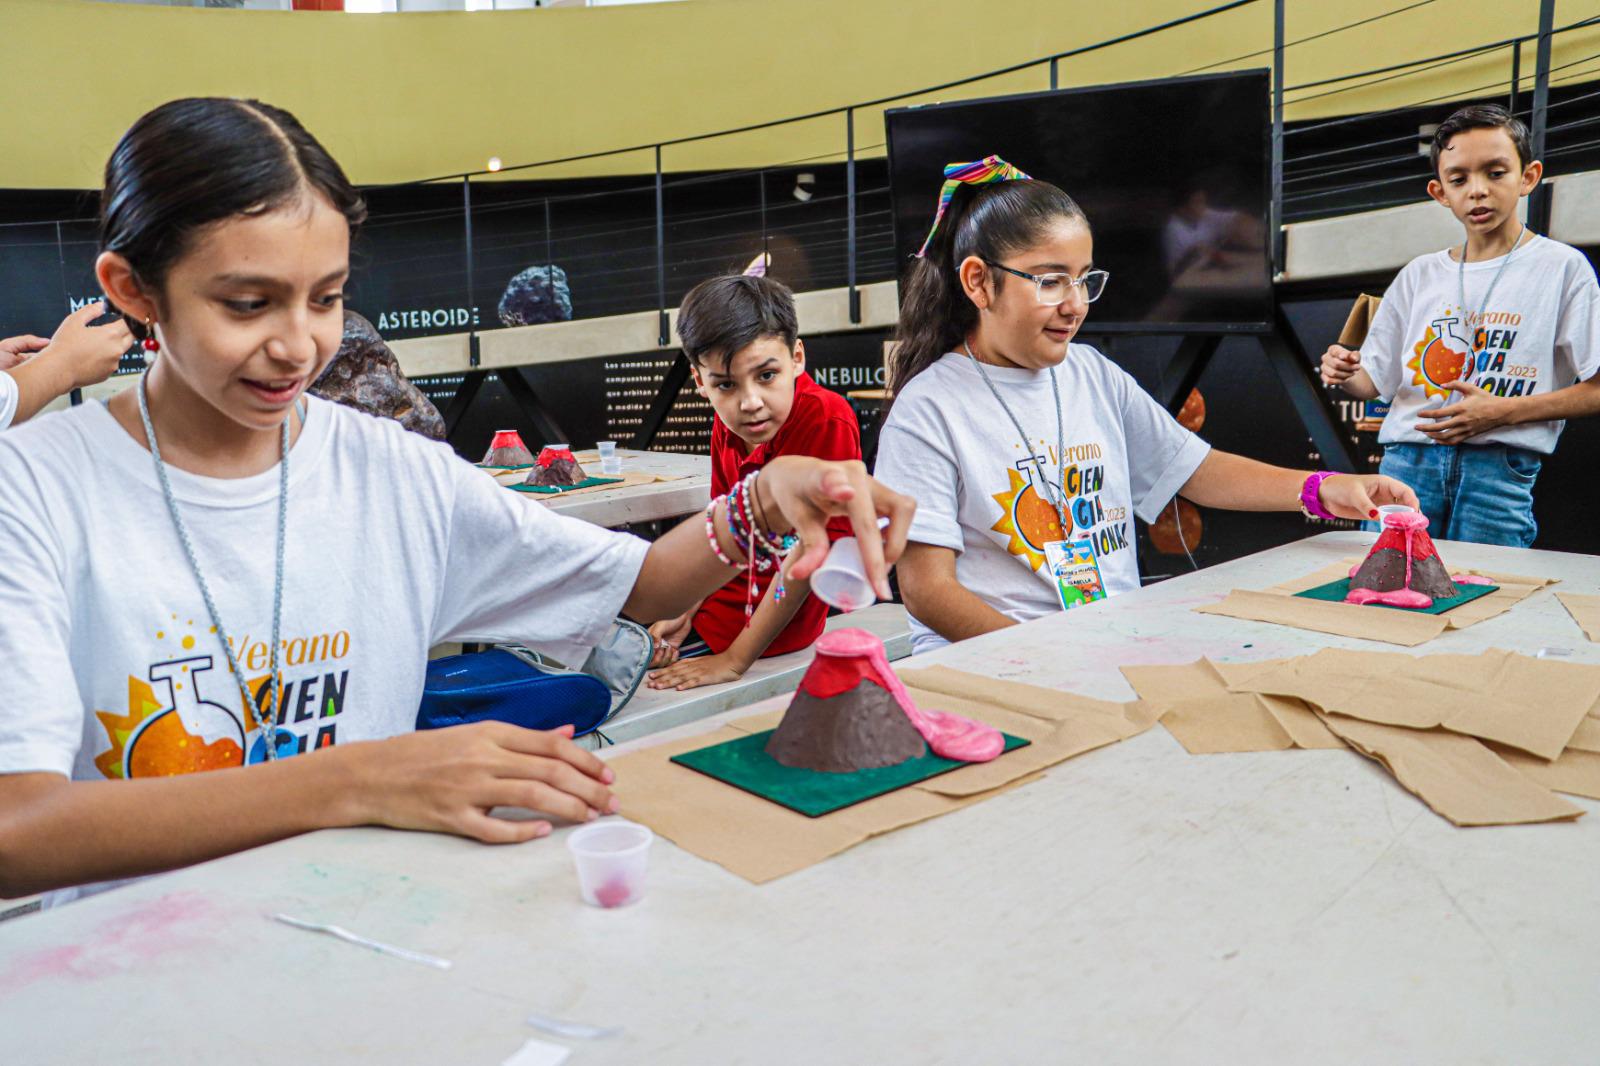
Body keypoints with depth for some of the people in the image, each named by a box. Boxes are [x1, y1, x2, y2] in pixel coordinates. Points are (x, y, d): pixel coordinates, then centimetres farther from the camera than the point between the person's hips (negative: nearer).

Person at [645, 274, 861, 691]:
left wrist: (735, 659, -20)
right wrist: (685, 614, 6)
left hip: (774, 643, -7)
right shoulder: (726, 428, 0)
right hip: (711, 626, 7)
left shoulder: (828, 422, -22)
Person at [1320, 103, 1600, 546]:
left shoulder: (1562, 267, 4)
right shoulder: (1420, 274, 14)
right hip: (1407, 457, 3)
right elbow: (1375, 381, 14)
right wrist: (1346, 374, -9)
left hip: (1500, 465, -2)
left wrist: (1504, 410, -12)